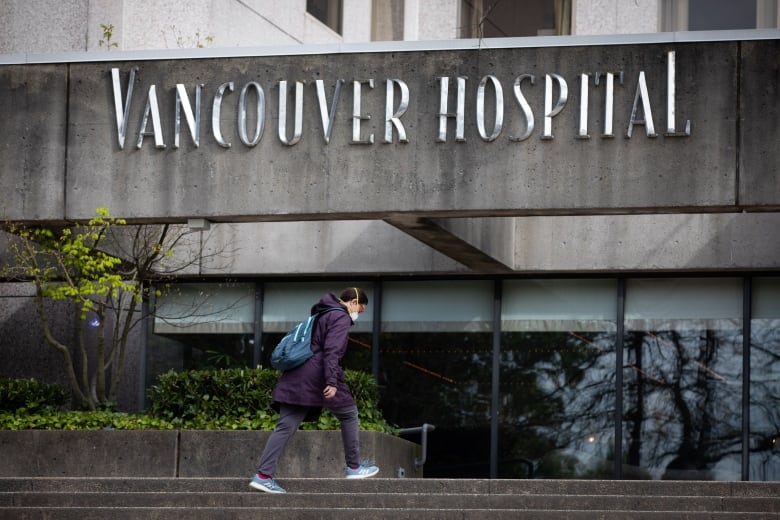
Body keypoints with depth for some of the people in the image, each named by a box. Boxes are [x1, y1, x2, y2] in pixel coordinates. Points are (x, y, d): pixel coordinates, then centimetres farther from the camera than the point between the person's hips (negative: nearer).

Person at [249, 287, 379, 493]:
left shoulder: (322, 314, 25)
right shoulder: (341, 317, -4)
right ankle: (354, 467, 16)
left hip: (296, 376, 8)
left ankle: (263, 475, -9)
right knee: (349, 414, 10)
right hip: (317, 375, -8)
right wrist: (332, 381, -24)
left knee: (286, 426, 1)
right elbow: (332, 350, -17)